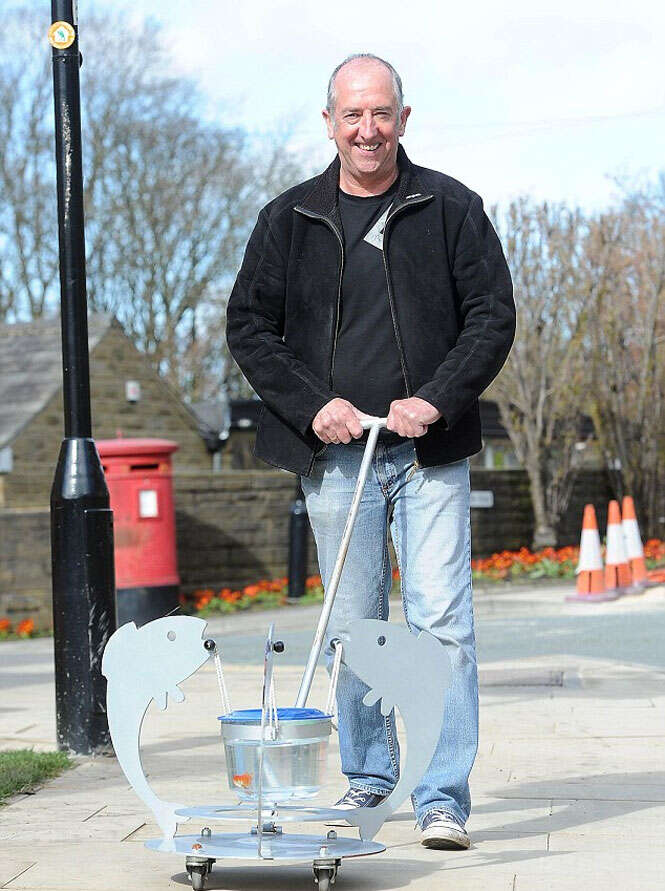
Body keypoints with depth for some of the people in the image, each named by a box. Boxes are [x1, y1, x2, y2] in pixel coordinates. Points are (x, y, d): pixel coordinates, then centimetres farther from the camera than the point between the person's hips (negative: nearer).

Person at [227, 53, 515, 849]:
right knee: (352, 627, 9)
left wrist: (437, 400, -12)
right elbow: (248, 326, 7)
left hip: (430, 454, -2)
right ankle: (368, 774, 27)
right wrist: (310, 405, -6)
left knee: (442, 623, -8)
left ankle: (442, 799, -4)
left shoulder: (451, 209, 2)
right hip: (335, 455, 2)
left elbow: (493, 314, 1)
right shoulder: (288, 220, 6)